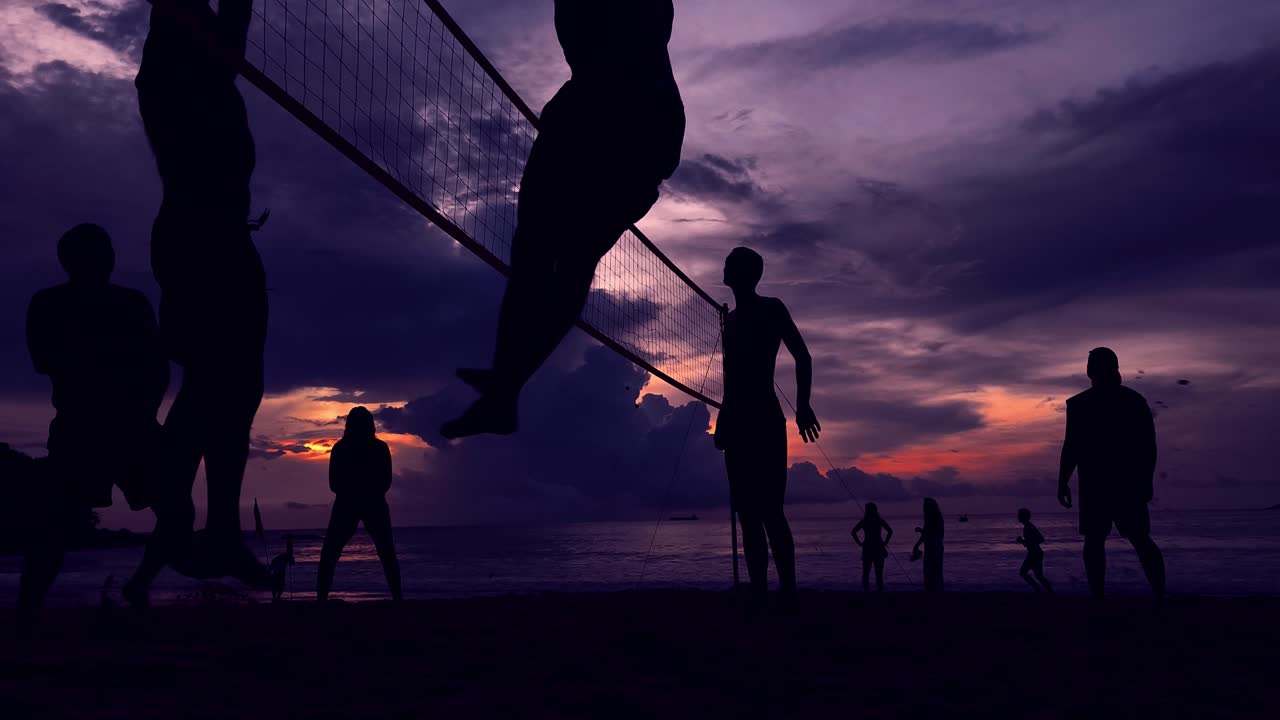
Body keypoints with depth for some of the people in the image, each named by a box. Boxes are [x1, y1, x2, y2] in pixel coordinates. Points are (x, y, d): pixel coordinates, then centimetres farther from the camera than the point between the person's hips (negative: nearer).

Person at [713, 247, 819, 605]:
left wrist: (803, 404, -16)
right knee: (747, 512, 3)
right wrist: (724, 420, 19)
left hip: (764, 419, -8)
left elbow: (802, 356, -6)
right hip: (737, 422, 8)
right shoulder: (731, 319, 20)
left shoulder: (771, 308, 0)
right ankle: (759, 595, 4)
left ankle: (788, 593, -14)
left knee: (769, 510, -14)